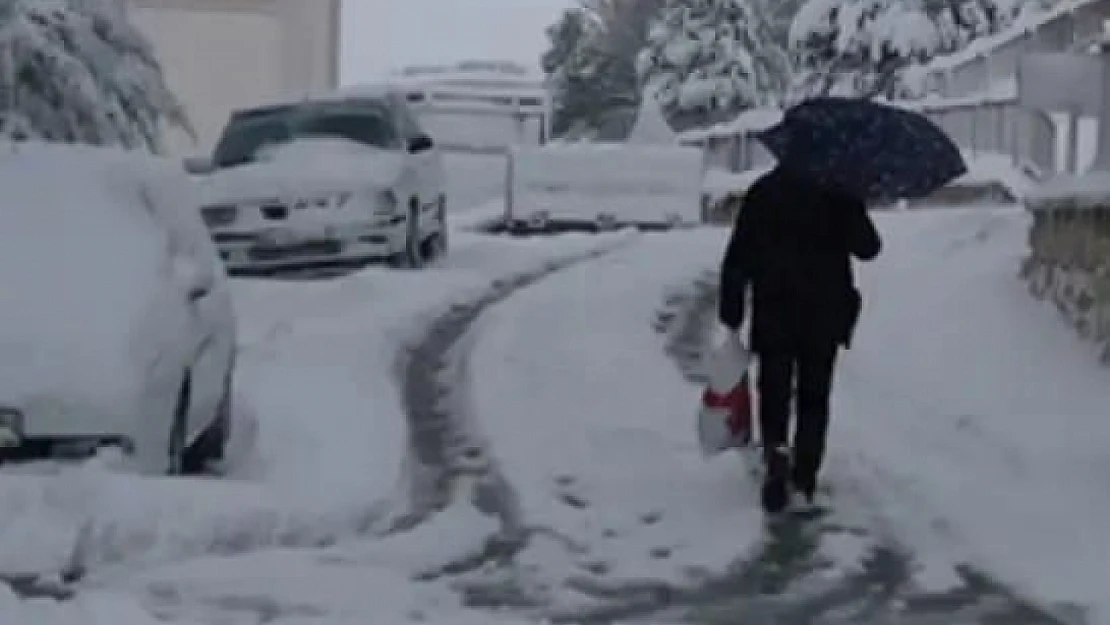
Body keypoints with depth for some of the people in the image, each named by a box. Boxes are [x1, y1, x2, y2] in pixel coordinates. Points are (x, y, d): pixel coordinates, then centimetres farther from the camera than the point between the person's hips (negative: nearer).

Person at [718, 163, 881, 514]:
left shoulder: (762, 192, -1)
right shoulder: (838, 191, -4)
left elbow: (738, 258, -2)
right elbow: (867, 248, 0)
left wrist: (731, 314, 2)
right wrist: (854, 208, 13)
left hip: (773, 314, 0)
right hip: (825, 315, 0)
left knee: (774, 392, 7)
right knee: (814, 396, 12)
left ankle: (776, 450, -19)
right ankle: (805, 476, 11)